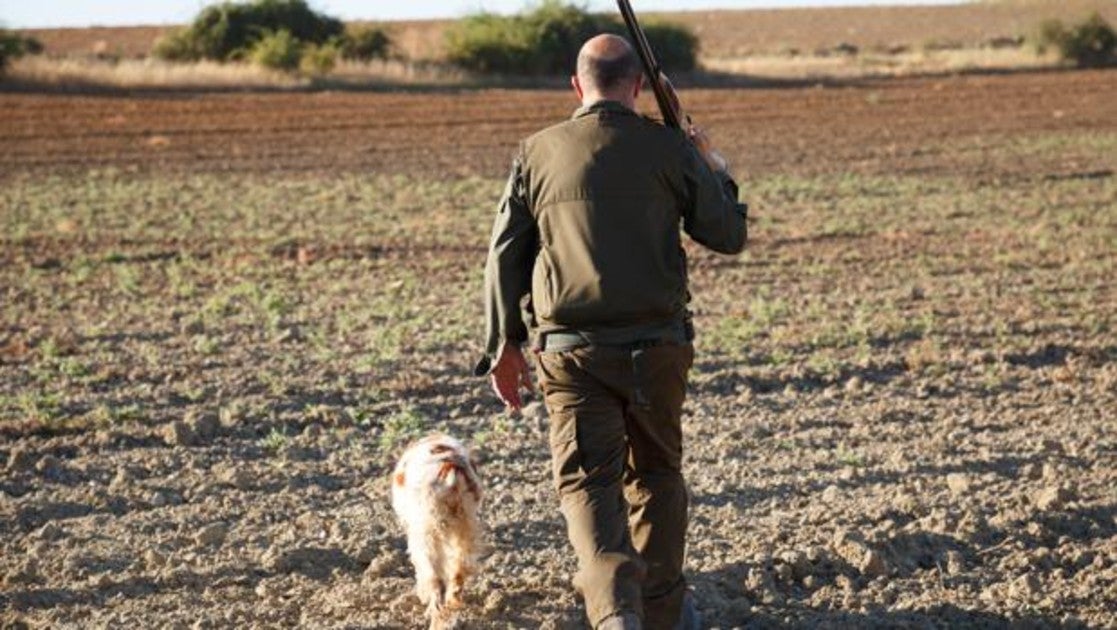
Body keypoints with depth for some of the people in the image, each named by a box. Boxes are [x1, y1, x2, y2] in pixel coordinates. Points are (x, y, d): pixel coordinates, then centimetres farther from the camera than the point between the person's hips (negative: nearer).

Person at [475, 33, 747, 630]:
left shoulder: (537, 152, 2)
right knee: (655, 472, 19)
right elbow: (729, 237, 5)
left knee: (587, 481, -2)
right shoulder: (668, 149, -2)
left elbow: (504, 255, 4)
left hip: (569, 349, 0)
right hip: (655, 345, 0)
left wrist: (505, 344, 14)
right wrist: (715, 169, 23)